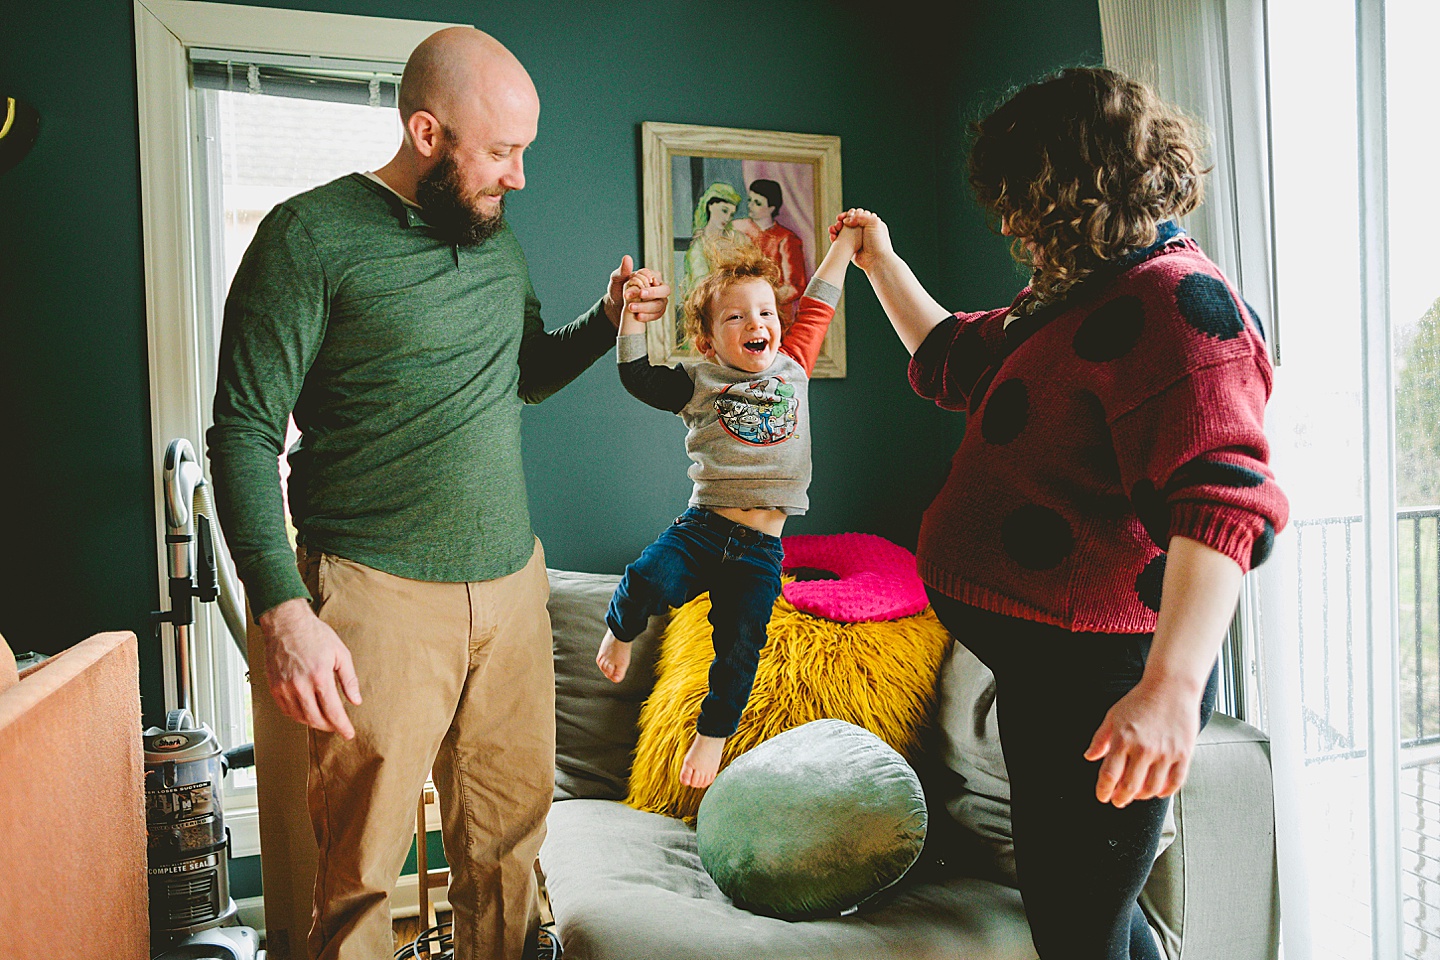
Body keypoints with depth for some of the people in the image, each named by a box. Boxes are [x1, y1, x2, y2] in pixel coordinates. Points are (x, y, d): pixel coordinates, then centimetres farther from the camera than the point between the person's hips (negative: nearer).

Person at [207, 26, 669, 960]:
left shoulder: (499, 240, 13)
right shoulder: (312, 236, -8)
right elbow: (245, 433, -11)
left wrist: (607, 321, 6)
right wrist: (283, 610, -20)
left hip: (512, 583, 6)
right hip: (381, 596, -6)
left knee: (509, 837, 13)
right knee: (362, 866, 2)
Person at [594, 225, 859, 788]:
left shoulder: (792, 367, 11)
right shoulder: (700, 383, 3)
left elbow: (817, 306, 20)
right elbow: (637, 377, -3)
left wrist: (844, 244, 26)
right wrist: (633, 316, -13)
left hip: (761, 550, 2)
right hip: (702, 527, -2)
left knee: (739, 650, 3)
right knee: (648, 581, -27)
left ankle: (711, 738, 26)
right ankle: (619, 633, 8)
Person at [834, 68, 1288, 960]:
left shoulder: (1175, 301, -18)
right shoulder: (1083, 295, 16)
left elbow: (1220, 501, -32)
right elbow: (953, 358, 33)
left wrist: (1171, 687, -42)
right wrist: (880, 262, 37)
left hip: (1106, 680, -11)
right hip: (1049, 668, 11)